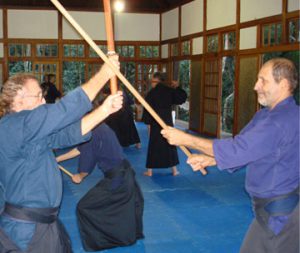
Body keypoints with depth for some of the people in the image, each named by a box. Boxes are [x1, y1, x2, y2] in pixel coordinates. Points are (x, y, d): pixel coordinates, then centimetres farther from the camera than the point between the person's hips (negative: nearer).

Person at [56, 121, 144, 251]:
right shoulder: (101, 127, 6)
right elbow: (80, 149, 17)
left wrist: (79, 176, 13)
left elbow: (86, 167, -10)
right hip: (126, 173, 9)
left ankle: (95, 242, 17)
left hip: (115, 180, -9)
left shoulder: (92, 135, -20)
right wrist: (58, 159, 23)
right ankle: (132, 234, 51)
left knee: (84, 207, 4)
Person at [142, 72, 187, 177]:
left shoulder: (151, 94, -8)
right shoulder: (170, 91, 1)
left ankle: (149, 171, 9)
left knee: (153, 146, 6)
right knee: (170, 145, 12)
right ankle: (174, 170, 14)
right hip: (168, 122, 3)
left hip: (155, 123, -2)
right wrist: (177, 87, 13)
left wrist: (148, 123, -2)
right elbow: (182, 98, 8)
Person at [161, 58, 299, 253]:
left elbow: (238, 149, -28)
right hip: (270, 208, 9)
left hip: (281, 213, -9)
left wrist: (185, 139, -22)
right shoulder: (266, 114, 8)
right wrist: (208, 160, -8)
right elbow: (242, 151, 9)